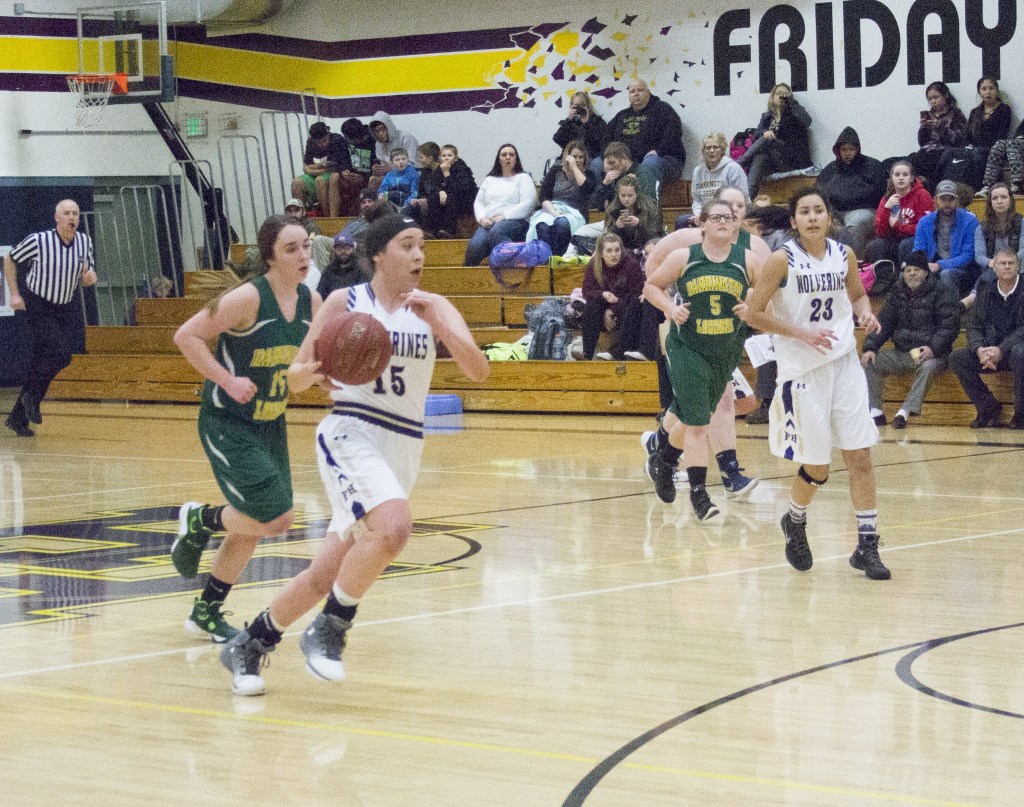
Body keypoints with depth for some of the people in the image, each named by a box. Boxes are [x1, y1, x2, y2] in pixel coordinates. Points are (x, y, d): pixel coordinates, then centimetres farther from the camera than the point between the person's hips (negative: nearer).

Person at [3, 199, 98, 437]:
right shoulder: (38, 241, -16)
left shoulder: (84, 242, -2)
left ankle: (18, 418, 15)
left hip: (67, 308, 5)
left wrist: (89, 279, -13)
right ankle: (31, 397, 4)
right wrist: (14, 293, -5)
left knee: (41, 364, 4)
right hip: (38, 307, -5)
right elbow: (10, 260, -1)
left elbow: (86, 279, 10)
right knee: (60, 355, -21)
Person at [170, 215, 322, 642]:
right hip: (227, 425, -7)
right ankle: (198, 520, 12)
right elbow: (186, 337, -18)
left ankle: (206, 614, 28)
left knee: (250, 527, 12)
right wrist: (228, 381, -22)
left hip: (271, 426, 7)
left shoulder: (311, 302, 0)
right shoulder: (248, 298, -20)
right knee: (275, 518, -15)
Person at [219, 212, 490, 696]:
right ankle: (328, 632, -13)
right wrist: (316, 371, -18)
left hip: (404, 448, 4)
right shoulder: (346, 302, -1)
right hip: (351, 434, -4)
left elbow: (479, 372, -6)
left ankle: (249, 646, 26)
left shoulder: (432, 308, 6)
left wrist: (437, 321, -18)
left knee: (326, 575, 6)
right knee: (393, 528, -32)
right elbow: (294, 376, 5)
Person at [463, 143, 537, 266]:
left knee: (495, 232, -41)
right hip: (488, 223, 3)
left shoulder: (523, 178, 12)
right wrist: (482, 219, -3)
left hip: (514, 221, -3)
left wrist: (503, 217, -12)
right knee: (474, 246, -30)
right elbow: (478, 203, 20)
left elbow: (528, 204, -3)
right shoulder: (489, 180, 26)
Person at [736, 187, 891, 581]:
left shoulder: (844, 255, 3)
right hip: (802, 370, -4)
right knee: (816, 467, 2)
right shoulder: (782, 260, -10)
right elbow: (753, 313, -9)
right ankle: (795, 524, 33)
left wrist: (865, 313, -2)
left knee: (861, 457, -1)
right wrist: (802, 333, -17)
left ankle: (867, 546, 6)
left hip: (844, 364, 4)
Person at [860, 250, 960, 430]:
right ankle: (874, 411, -17)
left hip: (929, 353, -6)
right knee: (868, 362, -11)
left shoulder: (942, 292, -2)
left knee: (928, 366, -38)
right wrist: (870, 347, -4)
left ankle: (906, 411, -42)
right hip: (901, 353, 6)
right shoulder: (897, 294, 14)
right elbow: (884, 323, 13)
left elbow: (949, 325, -11)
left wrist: (933, 348, -26)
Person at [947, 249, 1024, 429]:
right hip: (990, 351, 5)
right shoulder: (986, 291, 7)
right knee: (956, 357, -15)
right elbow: (973, 325, 5)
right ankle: (988, 407, -4)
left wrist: (1001, 350, -27)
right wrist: (979, 349, -16)